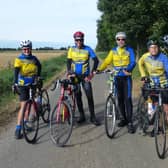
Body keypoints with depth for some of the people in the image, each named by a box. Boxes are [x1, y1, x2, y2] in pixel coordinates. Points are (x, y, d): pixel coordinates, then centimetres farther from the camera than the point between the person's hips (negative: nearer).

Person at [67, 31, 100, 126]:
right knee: (78, 96, 5)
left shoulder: (88, 49, -6)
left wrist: (92, 71, -18)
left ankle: (93, 116, 3)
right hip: (75, 76, 2)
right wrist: (69, 72, -14)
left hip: (85, 76, -2)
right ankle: (82, 115, 17)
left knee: (89, 96, -5)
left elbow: (96, 60, -9)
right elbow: (69, 61, 2)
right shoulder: (71, 49, 0)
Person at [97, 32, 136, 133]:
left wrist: (128, 69, -34)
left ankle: (130, 122, -5)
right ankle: (124, 118, 23)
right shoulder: (113, 51, 8)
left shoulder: (129, 50, -1)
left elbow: (133, 62, -13)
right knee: (120, 99, 9)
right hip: (117, 78, 4)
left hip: (126, 77, -4)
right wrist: (99, 69, -16)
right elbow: (107, 61, 1)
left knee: (127, 99, -9)